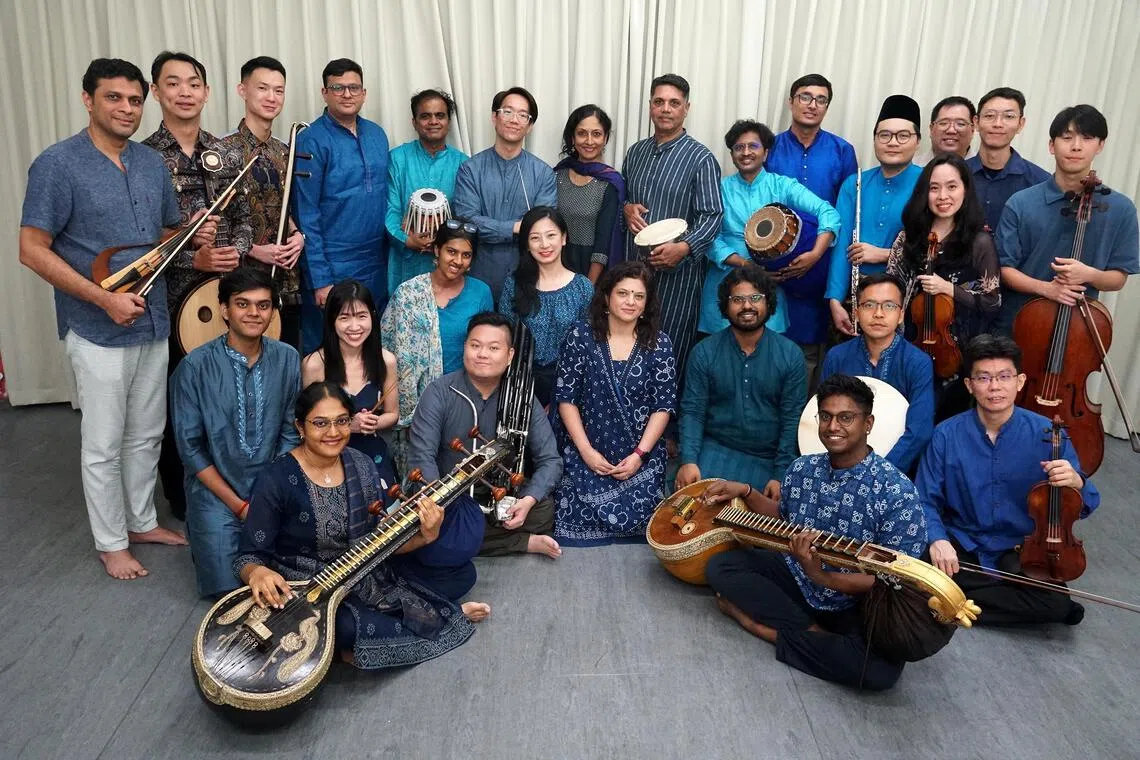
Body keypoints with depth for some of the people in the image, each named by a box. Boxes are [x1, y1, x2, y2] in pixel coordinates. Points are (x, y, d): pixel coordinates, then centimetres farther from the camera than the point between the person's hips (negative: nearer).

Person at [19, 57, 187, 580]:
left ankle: (142, 521, 33)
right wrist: (105, 299, -20)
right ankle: (111, 542, 21)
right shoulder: (58, 164, -11)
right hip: (97, 330, -6)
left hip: (153, 322, 6)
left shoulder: (152, 164, 7)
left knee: (146, 434, 17)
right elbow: (32, 250, -13)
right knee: (104, 444, 6)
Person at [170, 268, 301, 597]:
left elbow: (290, 433, 2)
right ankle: (203, 529, 18)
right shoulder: (196, 366, -12)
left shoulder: (287, 359, -3)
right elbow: (190, 447, -9)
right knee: (227, 584, -13)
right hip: (215, 488, -2)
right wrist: (239, 505, -13)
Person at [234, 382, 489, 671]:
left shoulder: (362, 466, -3)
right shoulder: (277, 481, -17)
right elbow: (249, 557, -12)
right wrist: (257, 573, -37)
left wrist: (423, 536, -21)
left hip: (367, 577, 5)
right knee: (347, 625, -38)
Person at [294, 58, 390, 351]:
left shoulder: (377, 134, 8)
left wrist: (388, 255, 8)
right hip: (333, 270, -5)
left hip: (376, 267, 5)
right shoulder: (311, 141, -9)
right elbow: (306, 216, -11)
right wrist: (319, 280, -14)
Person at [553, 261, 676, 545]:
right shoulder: (581, 335, -3)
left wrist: (640, 454, -11)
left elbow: (664, 405, -1)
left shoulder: (658, 343, 0)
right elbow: (565, 397, -3)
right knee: (580, 526, -14)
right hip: (586, 454, 0)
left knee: (634, 522, -15)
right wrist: (585, 450, -10)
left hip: (640, 458, 1)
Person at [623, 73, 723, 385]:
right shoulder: (636, 152, 13)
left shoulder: (701, 159, -5)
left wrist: (683, 247, -28)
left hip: (676, 268, -5)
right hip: (634, 263, 5)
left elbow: (711, 216, -11)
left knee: (671, 350, 0)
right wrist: (626, 208, 0)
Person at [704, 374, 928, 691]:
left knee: (883, 667, -33)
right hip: (795, 578, 5)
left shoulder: (898, 493, -20)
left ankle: (760, 623, -15)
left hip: (855, 604, -5)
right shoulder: (802, 469, -2)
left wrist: (822, 576, -35)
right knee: (721, 566, -10)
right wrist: (745, 492, 2)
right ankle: (814, 632, -14)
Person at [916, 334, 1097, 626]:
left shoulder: (1047, 434, -8)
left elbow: (1085, 507, -3)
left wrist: (1076, 482, -27)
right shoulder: (946, 435, -9)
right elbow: (926, 501, -6)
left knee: (1055, 603, -25)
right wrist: (937, 538, -26)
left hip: (1022, 549, 1)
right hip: (960, 546, -1)